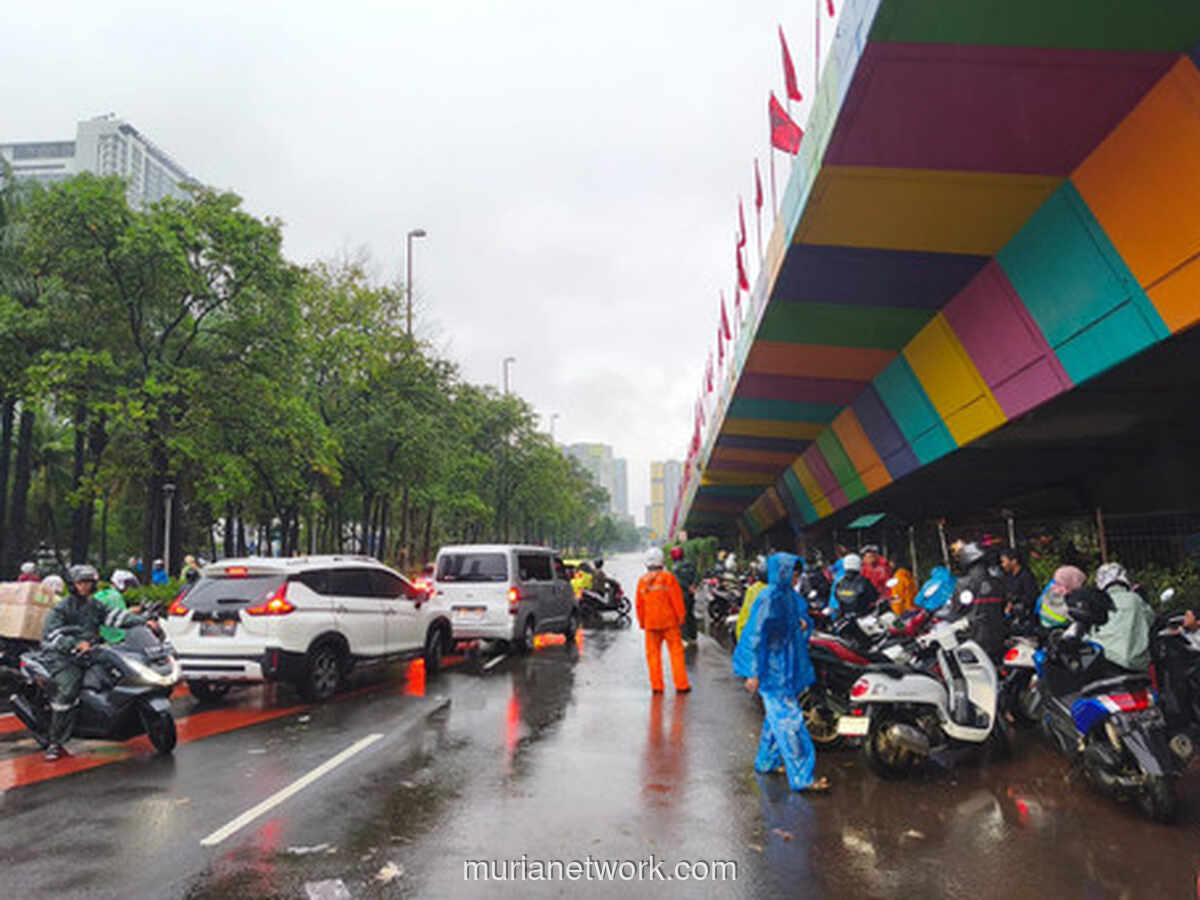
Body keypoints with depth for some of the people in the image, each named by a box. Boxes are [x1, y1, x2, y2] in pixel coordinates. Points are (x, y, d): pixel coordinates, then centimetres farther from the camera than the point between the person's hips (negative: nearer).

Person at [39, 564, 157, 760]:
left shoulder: (95, 606, 14)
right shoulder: (61, 608, -1)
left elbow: (115, 616, 3)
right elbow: (51, 634, -13)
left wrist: (142, 621, -13)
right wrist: (76, 644, -28)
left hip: (89, 653, 6)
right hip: (62, 656, -6)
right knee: (68, 690, -25)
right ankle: (55, 743, -20)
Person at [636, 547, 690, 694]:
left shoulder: (641, 581, 4)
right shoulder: (668, 577, -7)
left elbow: (639, 604, 8)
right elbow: (677, 599, -8)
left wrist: (641, 622, 16)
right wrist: (681, 616, 1)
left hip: (650, 623, 3)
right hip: (669, 621, -3)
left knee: (653, 654, 9)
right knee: (676, 652, 4)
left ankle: (656, 686, 10)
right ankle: (681, 685, 5)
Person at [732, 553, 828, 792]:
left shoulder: (790, 596, 8)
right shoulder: (769, 598, -19)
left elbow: (803, 617, 24)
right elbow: (756, 634, -21)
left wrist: (804, 624, -2)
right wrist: (753, 673, -22)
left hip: (788, 669, 9)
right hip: (772, 670, -9)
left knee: (777, 716, 19)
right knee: (788, 720, -7)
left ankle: (766, 761, 35)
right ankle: (802, 777, -3)